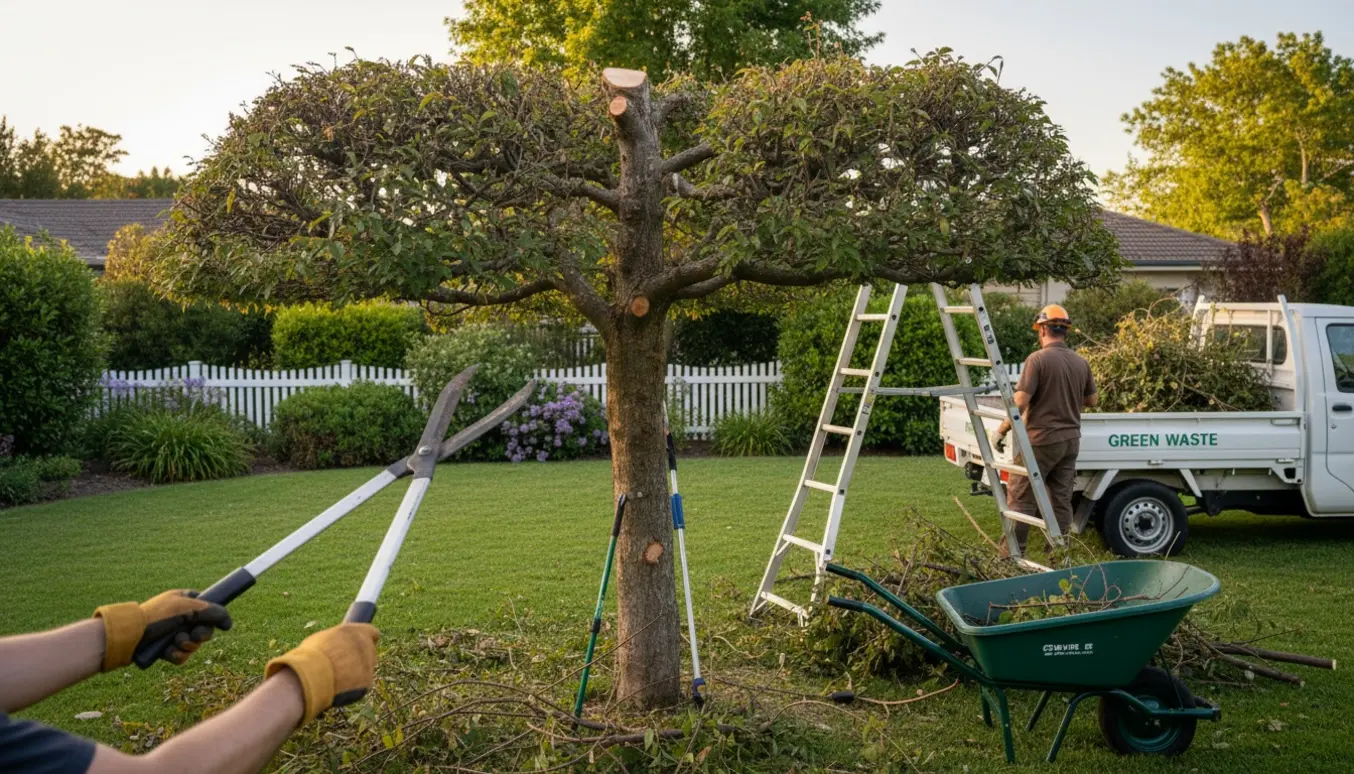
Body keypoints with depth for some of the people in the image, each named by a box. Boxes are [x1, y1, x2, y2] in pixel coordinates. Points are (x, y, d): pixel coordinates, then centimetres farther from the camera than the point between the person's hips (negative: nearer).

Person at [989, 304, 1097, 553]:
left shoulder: (1038, 359, -12)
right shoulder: (1081, 362, 6)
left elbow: (1020, 403, -18)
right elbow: (1091, 400, 17)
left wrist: (1001, 430, -8)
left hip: (1041, 440, -6)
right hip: (1070, 440, 6)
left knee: (1021, 498, 0)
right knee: (1062, 500, 10)